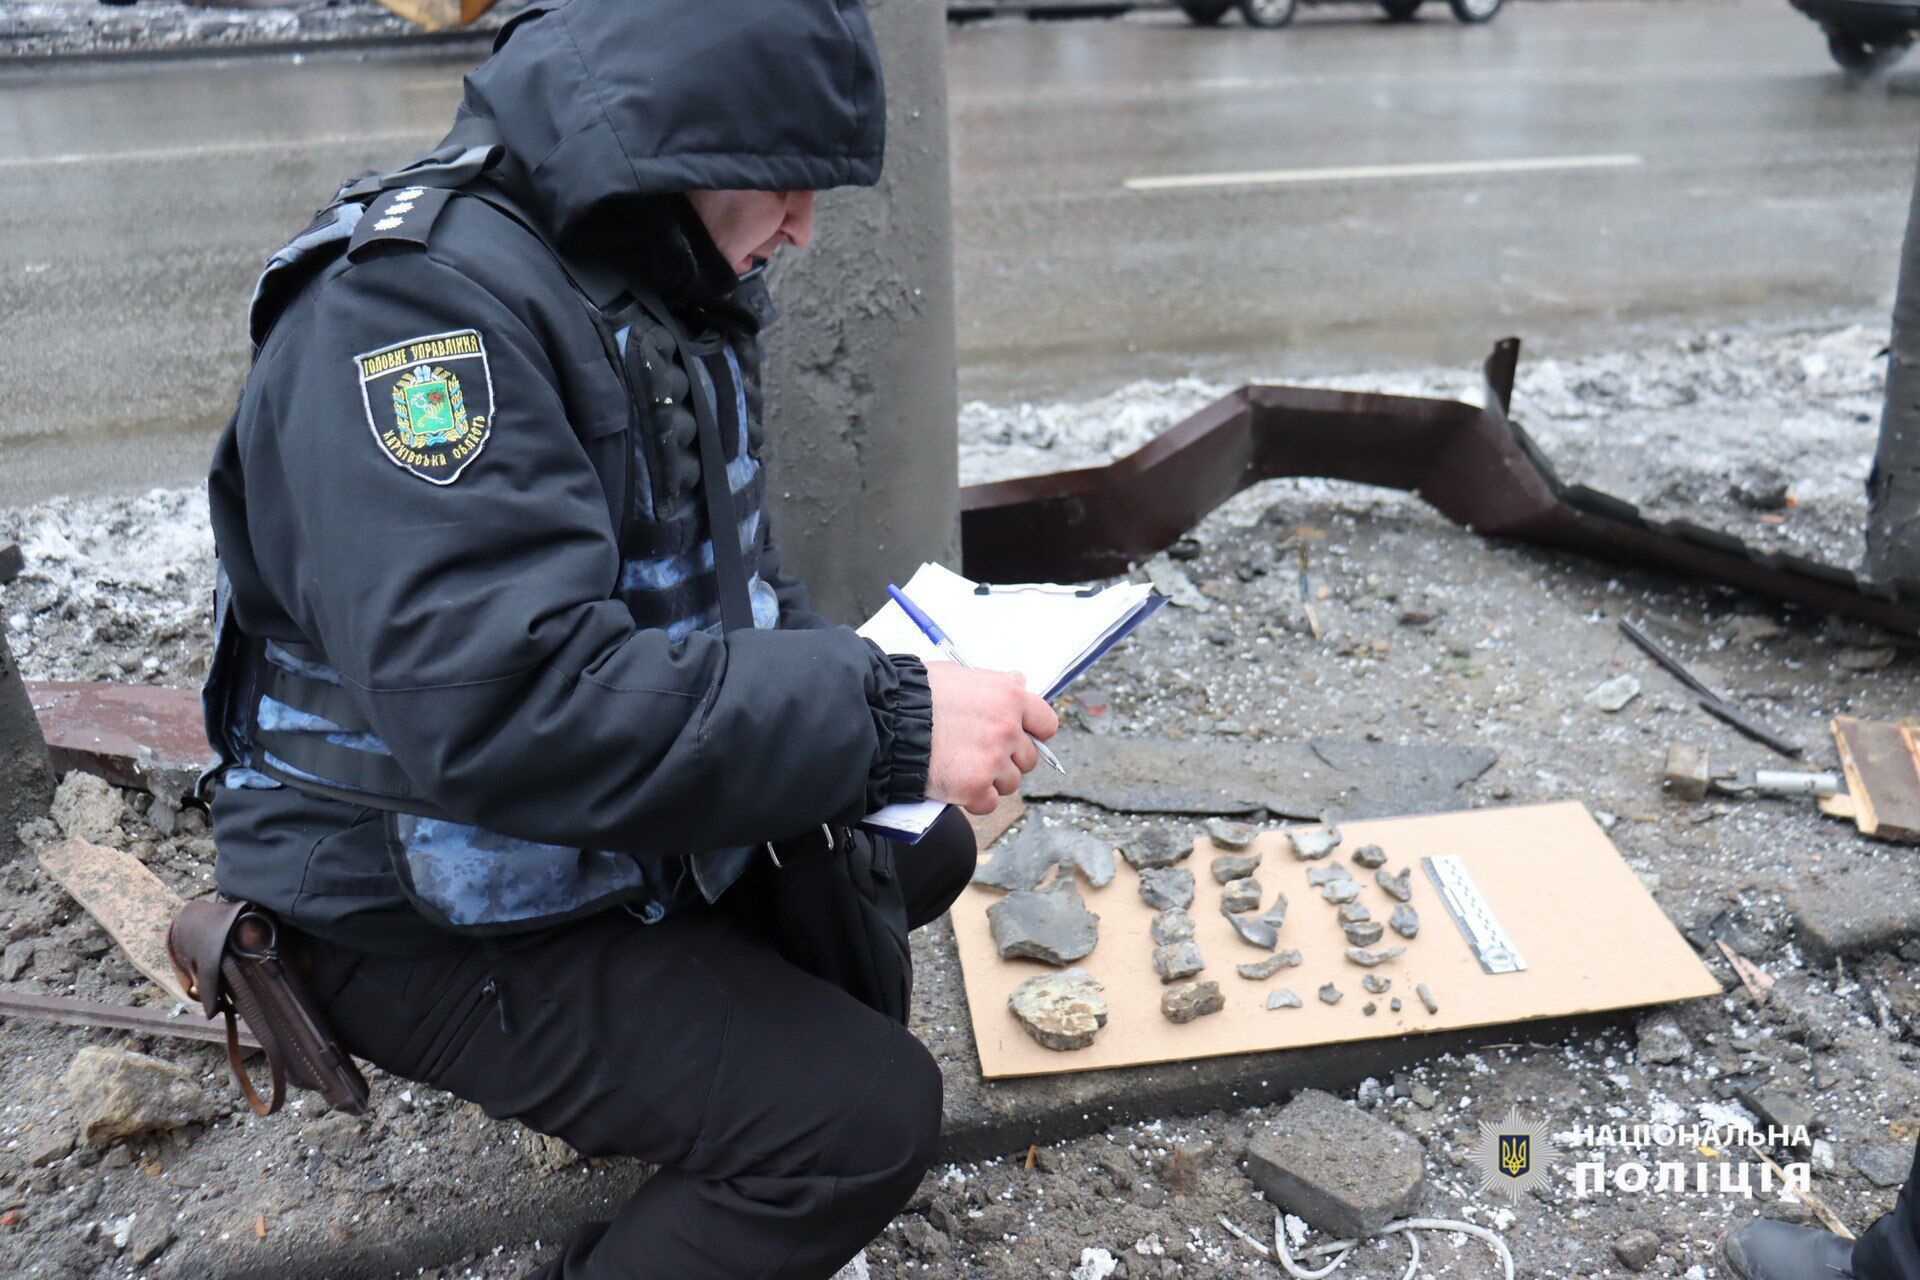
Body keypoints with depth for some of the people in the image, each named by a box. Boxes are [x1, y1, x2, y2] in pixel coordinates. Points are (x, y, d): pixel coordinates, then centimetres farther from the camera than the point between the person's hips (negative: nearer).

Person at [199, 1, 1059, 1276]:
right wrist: (883, 719, -35)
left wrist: (859, 671, -6)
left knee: (919, 849, 18)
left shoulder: (665, 295, 4)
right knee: (865, 1120, -18)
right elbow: (498, 702, -38)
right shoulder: (421, 300, -26)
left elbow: (725, 576, 13)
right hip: (434, 916, -9)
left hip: (644, 827, 9)